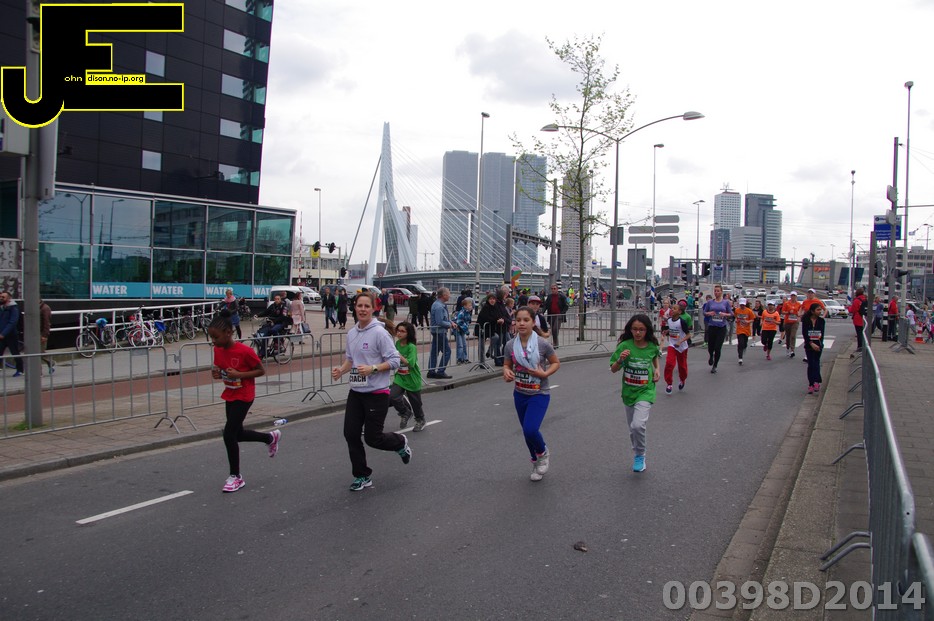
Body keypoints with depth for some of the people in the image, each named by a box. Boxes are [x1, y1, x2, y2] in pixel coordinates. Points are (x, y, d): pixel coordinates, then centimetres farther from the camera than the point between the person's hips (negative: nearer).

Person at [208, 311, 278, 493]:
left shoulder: (245, 351, -23)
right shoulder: (218, 350, -2)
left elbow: (261, 371, -14)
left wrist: (239, 374, -26)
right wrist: (217, 374, -11)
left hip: (244, 396, -8)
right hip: (229, 395, 8)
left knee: (229, 434, -10)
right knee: (237, 433, 17)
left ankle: (236, 477, 7)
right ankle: (271, 438, 43)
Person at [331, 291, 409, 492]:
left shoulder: (379, 333, -14)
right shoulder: (351, 333, 7)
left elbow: (394, 360, -13)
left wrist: (373, 368, -25)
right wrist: (341, 369, 1)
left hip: (376, 393, -6)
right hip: (355, 392, 6)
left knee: (372, 438, -1)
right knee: (350, 433, 3)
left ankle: (400, 442, 32)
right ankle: (362, 476, 20)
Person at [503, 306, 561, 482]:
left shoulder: (542, 344, -15)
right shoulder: (511, 345, -6)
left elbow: (556, 363, -3)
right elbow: (507, 364, 8)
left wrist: (545, 373, -20)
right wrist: (506, 371, -15)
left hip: (539, 394, -4)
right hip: (520, 394, 4)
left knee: (530, 429, -20)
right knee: (527, 432, 15)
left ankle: (543, 453, 15)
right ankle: (536, 462, 41)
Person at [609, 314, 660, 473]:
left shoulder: (652, 346, -8)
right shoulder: (625, 346, -13)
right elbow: (613, 369, -9)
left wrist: (657, 369, 2)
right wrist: (620, 360, -28)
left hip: (645, 391, -2)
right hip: (628, 392, 2)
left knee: (638, 425, -21)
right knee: (632, 428, 15)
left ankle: (640, 456, 2)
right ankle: (637, 454, 39)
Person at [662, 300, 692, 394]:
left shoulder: (682, 321, -19)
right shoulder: (669, 320, -3)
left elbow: (688, 335, -18)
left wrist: (680, 342, -28)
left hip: (682, 346, -3)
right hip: (672, 345, 3)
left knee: (682, 365, 12)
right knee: (669, 363, -14)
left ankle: (682, 380, 40)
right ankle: (668, 384, -2)